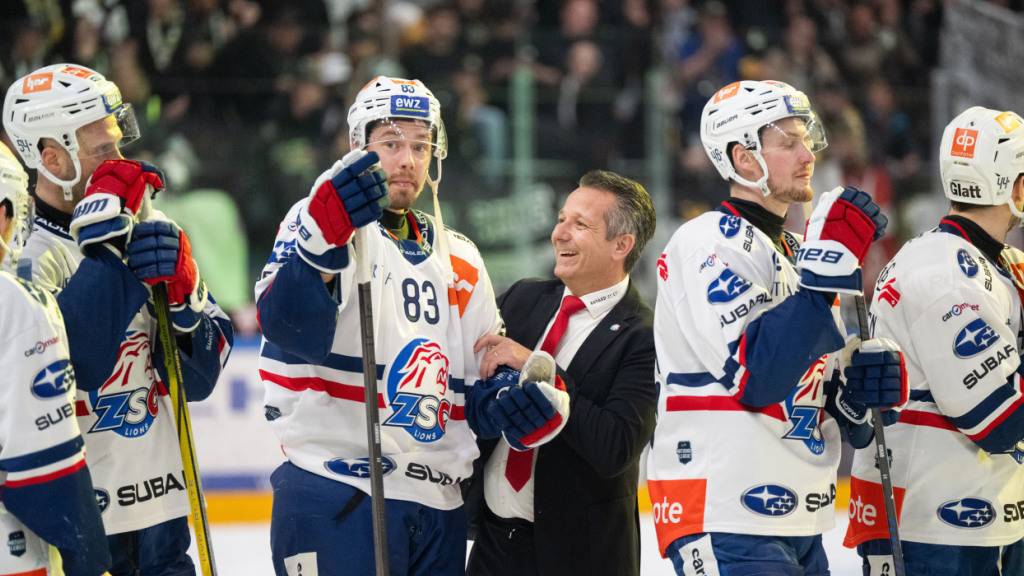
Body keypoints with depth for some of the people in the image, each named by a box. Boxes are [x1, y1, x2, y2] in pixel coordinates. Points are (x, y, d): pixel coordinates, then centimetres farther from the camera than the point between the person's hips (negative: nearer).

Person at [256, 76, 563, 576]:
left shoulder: (460, 260, 18)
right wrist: (325, 236, -36)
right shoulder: (316, 221, -2)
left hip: (438, 506, 7)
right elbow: (290, 328, -20)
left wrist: (518, 402, -4)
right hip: (333, 498, -7)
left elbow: (481, 386, 19)